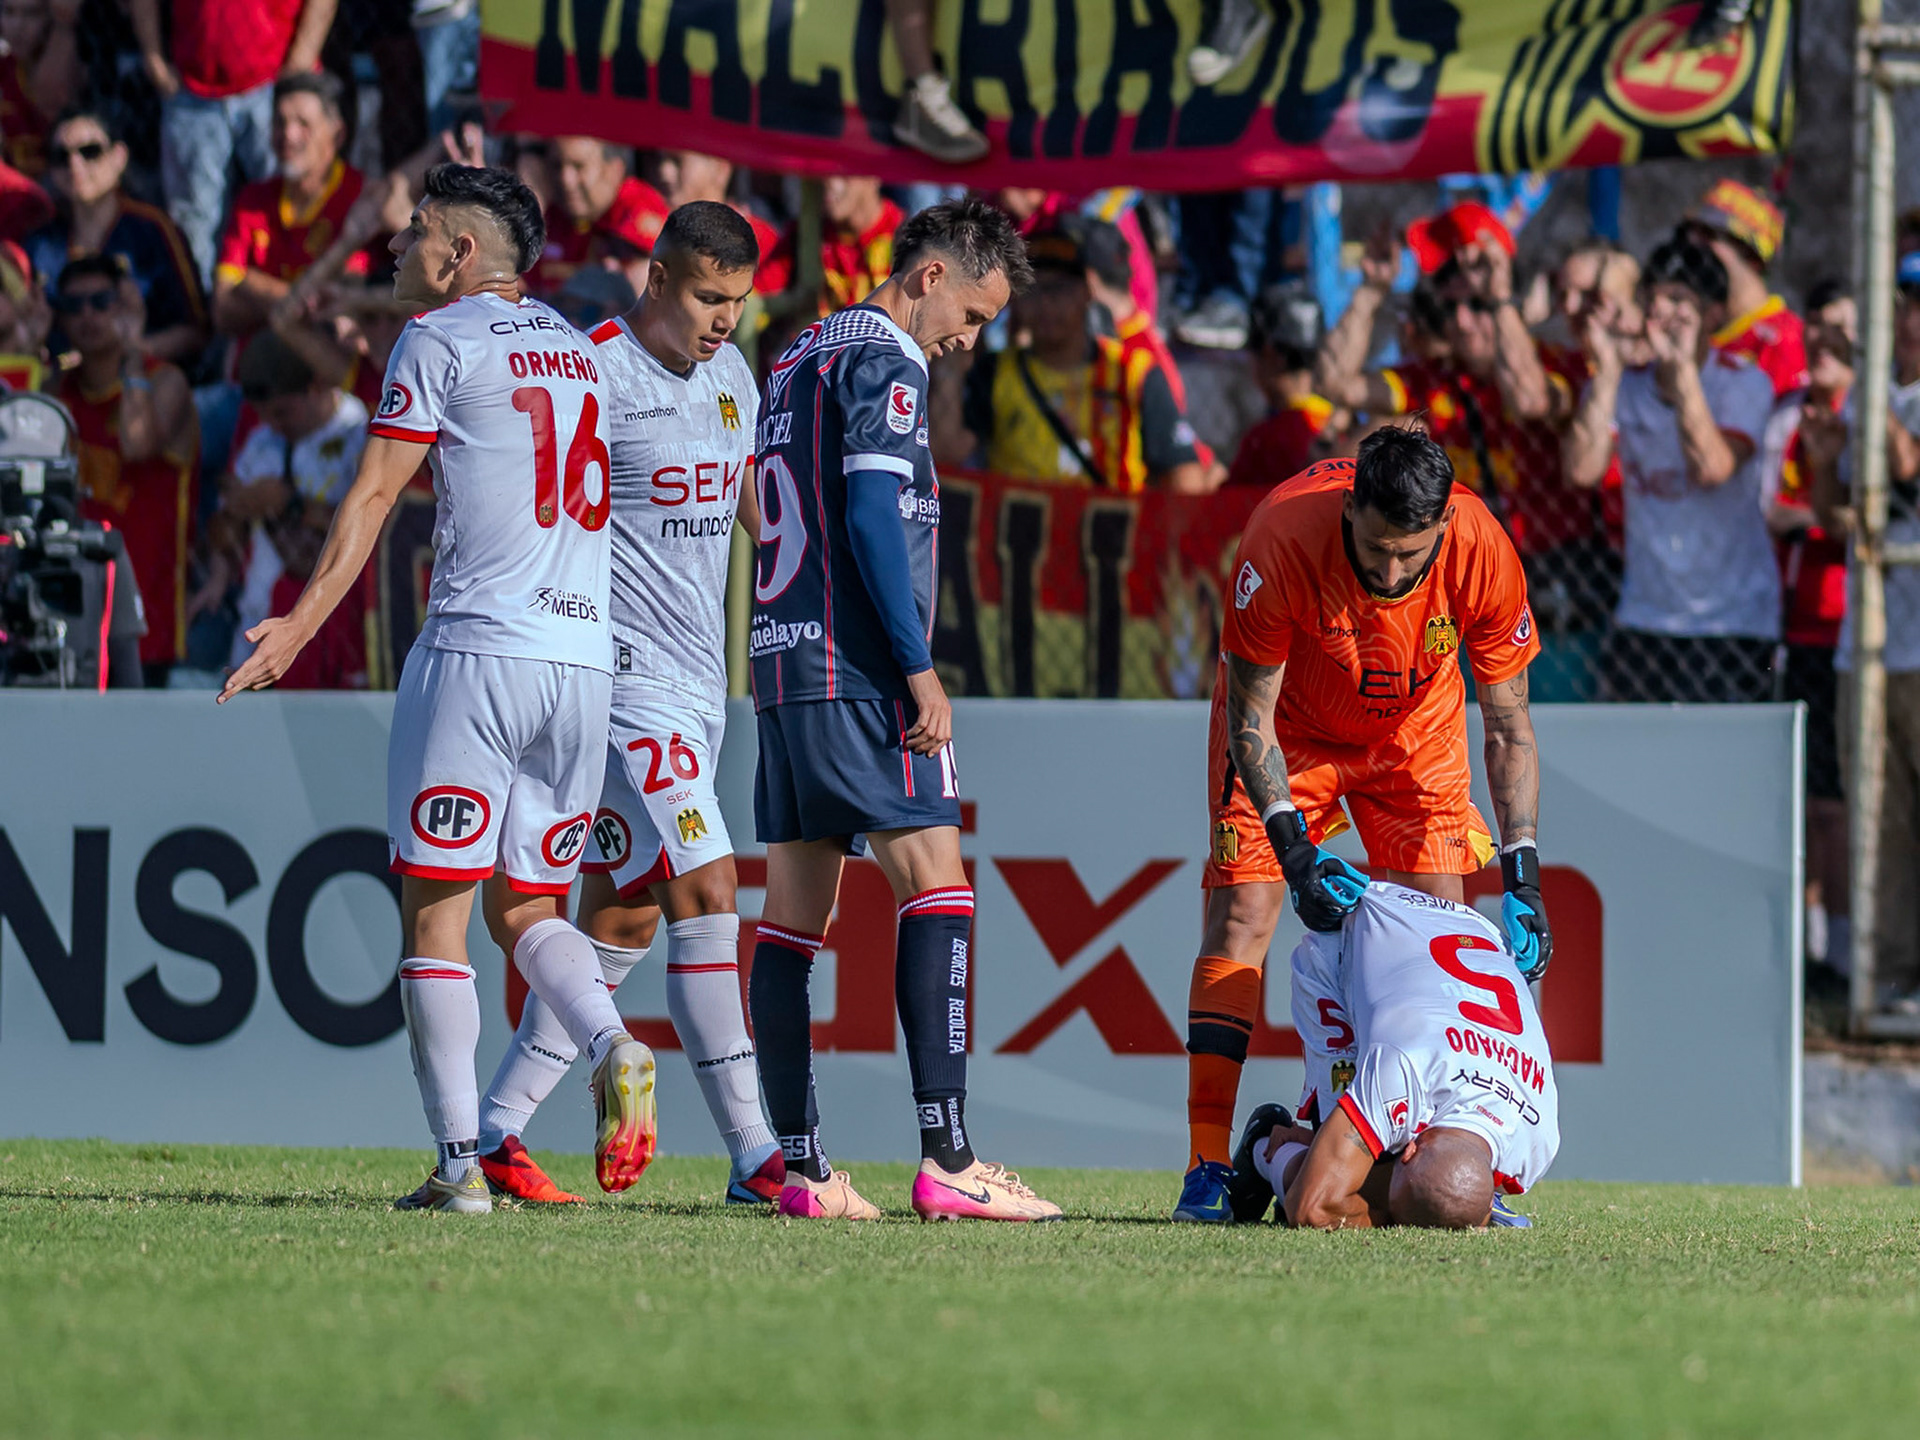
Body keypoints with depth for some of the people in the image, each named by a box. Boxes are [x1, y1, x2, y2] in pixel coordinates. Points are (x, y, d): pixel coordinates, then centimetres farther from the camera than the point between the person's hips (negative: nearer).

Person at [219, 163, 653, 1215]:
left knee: (435, 913, -1)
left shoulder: (439, 340, 0)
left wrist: (301, 623, -7)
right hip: (585, 657, 6)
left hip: (477, 652, -6)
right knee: (524, 910, 14)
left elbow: (375, 494, -6)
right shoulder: (578, 350, 19)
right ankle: (613, 1050, -14)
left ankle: (460, 1162, -7)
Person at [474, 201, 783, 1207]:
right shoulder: (597, 375, -12)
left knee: (623, 919, 8)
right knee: (705, 890, -14)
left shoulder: (728, 372, 13)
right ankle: (753, 1157, -13)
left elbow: (757, 506, 27)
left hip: (699, 681, 9)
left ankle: (495, 1131, 14)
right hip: (627, 675, -9)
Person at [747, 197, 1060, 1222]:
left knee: (794, 916, 5)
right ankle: (946, 1159, -18)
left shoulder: (801, 358, 21)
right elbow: (874, 516, -17)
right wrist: (921, 669, -17)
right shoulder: (883, 359, -7)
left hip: (783, 665, 9)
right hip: (858, 669, -9)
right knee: (937, 888, -10)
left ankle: (802, 1168, 4)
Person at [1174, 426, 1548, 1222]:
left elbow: (1508, 728, -16)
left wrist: (1521, 877, -23)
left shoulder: (1483, 554, -30)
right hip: (1289, 725, -2)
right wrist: (1296, 852, -34)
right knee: (1241, 913, -14)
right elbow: (1250, 715, -25)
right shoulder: (1283, 537, -36)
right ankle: (1208, 1168, -14)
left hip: (1416, 730, 2)